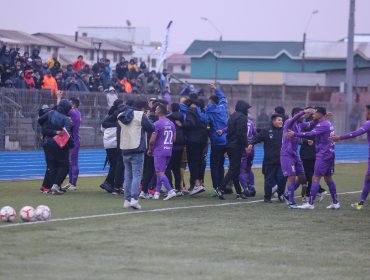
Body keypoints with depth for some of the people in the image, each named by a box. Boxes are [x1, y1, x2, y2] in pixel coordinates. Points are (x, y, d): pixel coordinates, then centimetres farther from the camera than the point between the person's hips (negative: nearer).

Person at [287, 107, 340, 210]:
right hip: (329, 154, 10)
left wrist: (295, 134, -26)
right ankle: (335, 202, 16)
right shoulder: (327, 123, 14)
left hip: (323, 155, -10)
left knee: (316, 178, -9)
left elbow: (310, 134, -26)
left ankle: (310, 203, -11)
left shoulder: (323, 125, -16)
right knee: (328, 178, 14)